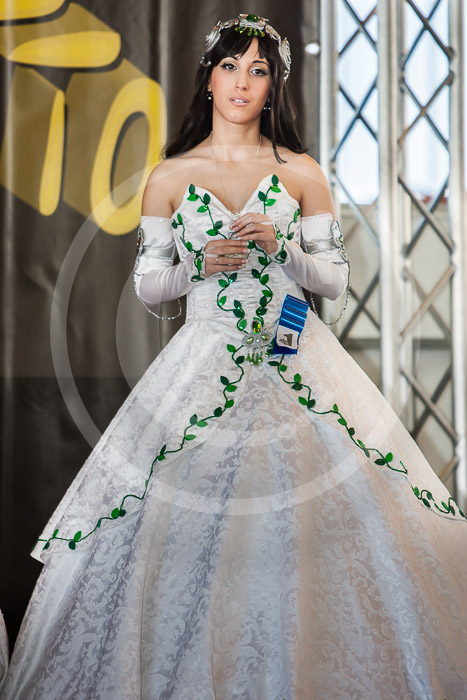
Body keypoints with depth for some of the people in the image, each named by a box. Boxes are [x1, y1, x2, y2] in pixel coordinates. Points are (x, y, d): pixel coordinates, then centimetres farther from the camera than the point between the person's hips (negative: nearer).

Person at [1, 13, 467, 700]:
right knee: (185, 528, -3)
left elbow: (335, 279, 8)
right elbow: (147, 288, 9)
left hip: (298, 361, 0)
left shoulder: (303, 174, 7)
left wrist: (282, 246, -10)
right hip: (203, 362, 0)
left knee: (313, 520, -4)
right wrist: (200, 264, -10)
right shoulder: (169, 177, 8)